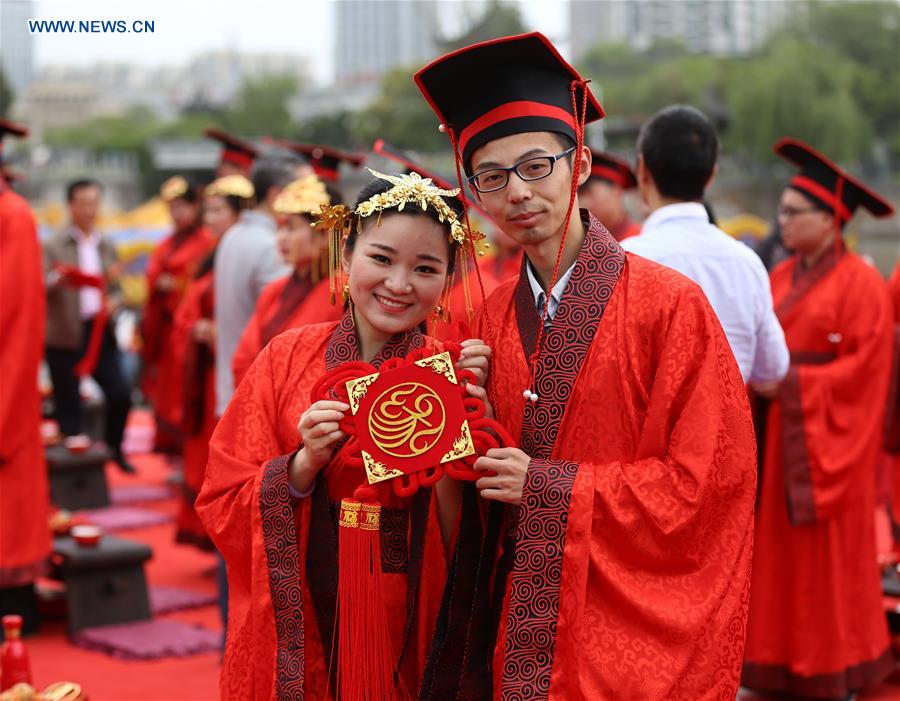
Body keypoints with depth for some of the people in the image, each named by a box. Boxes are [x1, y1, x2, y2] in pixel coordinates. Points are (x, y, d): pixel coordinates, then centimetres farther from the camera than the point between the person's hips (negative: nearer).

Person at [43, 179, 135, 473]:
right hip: (64, 336, -3)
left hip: (100, 333, 4)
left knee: (120, 394, -5)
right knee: (68, 404, 0)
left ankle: (113, 448, 18)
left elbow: (116, 289, 15)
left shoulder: (107, 248, 13)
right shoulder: (53, 246, -1)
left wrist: (113, 303, -7)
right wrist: (58, 280, -30)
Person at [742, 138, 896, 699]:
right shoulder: (781, 278, 10)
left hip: (826, 437, -6)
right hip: (779, 435, 6)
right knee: (779, 547, 7)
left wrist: (790, 384, -17)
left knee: (829, 555, 2)